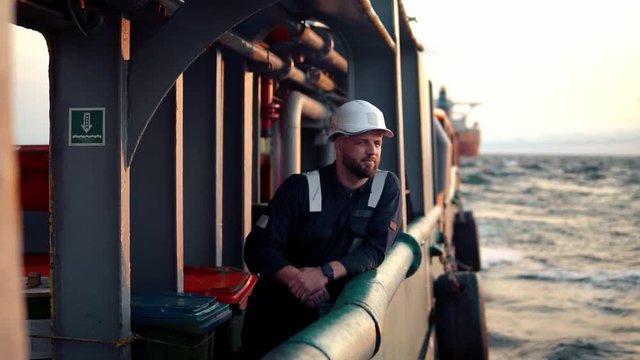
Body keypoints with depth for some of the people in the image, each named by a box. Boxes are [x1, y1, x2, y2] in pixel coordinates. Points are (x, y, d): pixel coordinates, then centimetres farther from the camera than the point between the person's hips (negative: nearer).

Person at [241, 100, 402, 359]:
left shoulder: (387, 188, -4)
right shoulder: (301, 188, -10)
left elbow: (375, 251, -13)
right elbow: (259, 248, -15)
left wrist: (325, 273, -30)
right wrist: (296, 279, -34)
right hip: (277, 313, -1)